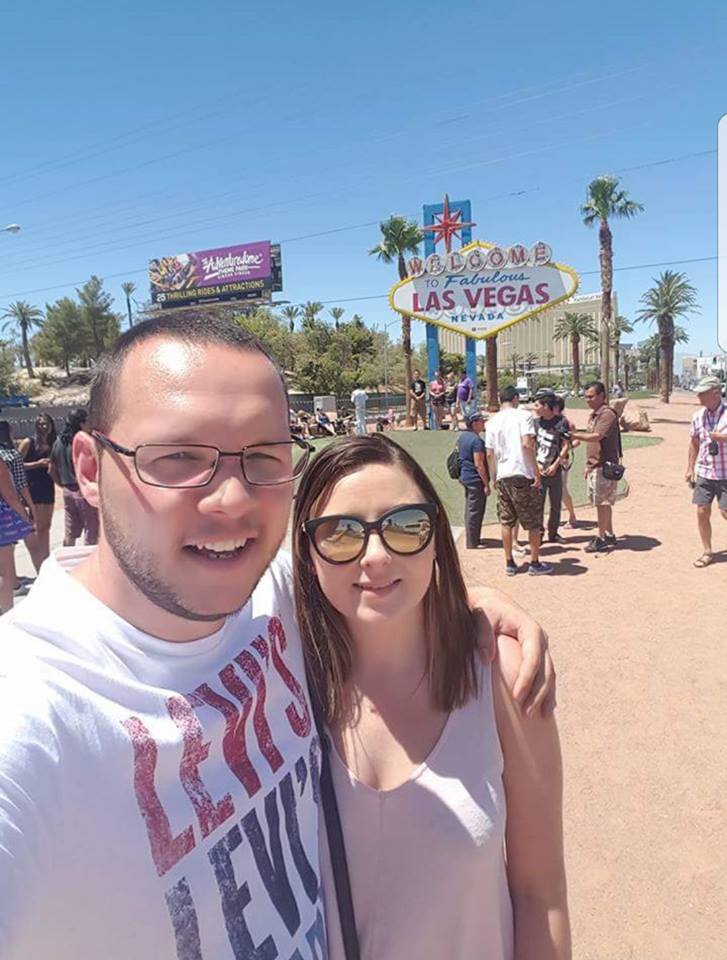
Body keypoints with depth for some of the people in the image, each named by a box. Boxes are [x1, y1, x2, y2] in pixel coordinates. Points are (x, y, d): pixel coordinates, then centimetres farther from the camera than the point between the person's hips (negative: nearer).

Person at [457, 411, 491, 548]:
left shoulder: (462, 436, 8)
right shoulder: (477, 440, -20)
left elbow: (458, 453, 19)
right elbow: (479, 464, -22)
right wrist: (486, 484, -18)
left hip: (464, 477, 10)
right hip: (476, 480, -9)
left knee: (469, 510, 17)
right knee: (475, 512, -1)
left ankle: (472, 539, 28)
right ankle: (472, 543, 4)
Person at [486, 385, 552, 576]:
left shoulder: (492, 421, 9)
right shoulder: (524, 416, -5)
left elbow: (489, 454, 7)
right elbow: (527, 444, -17)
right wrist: (536, 472, -13)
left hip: (502, 476, 5)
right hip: (523, 474, -5)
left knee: (506, 522, 13)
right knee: (534, 522, 8)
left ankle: (509, 563, 18)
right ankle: (535, 563, 14)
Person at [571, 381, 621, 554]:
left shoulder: (607, 414, -14)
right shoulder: (593, 415, 16)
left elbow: (596, 436, -27)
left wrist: (575, 435, -29)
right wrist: (588, 465, 20)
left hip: (605, 466, -9)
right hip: (594, 466, 9)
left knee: (603, 503, -3)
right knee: (601, 503, 14)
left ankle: (601, 538, 4)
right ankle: (609, 535, 23)